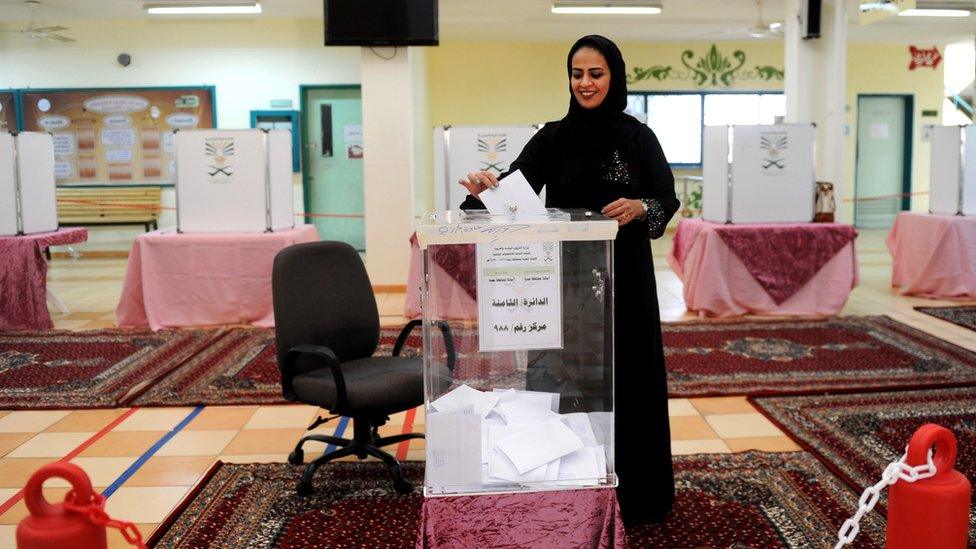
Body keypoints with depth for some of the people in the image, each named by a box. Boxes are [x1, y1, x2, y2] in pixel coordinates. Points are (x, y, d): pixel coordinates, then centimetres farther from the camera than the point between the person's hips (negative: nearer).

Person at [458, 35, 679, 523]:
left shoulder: (638, 137, 2)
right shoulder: (553, 137, 3)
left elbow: (668, 199, 0)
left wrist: (640, 207, -22)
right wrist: (487, 189, -32)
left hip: (626, 275, 0)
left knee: (628, 378, 6)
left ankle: (634, 492, 21)